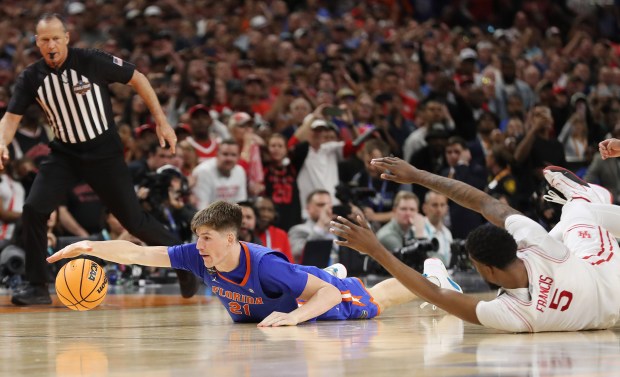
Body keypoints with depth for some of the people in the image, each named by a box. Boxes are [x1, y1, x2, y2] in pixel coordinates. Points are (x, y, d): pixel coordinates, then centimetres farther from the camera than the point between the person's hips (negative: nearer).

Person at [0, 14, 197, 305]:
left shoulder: (92, 61, -16)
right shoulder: (31, 78, -6)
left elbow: (137, 79, -6)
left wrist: (161, 121, -8)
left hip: (104, 153, -3)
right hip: (64, 154, 3)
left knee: (133, 220, 0)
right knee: (33, 210, -15)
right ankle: (37, 287, -4)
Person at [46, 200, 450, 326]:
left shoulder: (265, 265, -47)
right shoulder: (197, 255, -33)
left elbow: (329, 293, -44)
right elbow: (138, 253, -36)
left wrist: (292, 316, -58)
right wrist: (92, 247, -49)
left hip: (323, 297, -5)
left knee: (376, 301, 23)